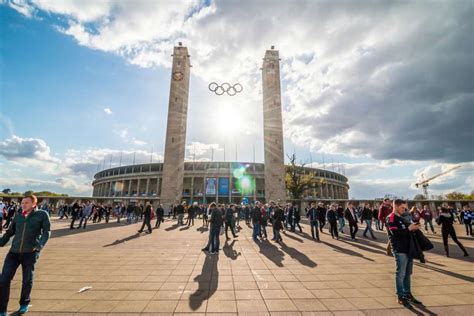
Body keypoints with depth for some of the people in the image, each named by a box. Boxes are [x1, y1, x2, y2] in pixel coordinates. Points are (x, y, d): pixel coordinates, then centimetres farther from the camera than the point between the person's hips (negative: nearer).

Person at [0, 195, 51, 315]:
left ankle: (24, 304, 34)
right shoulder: (17, 217, 9)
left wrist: (39, 245, -18)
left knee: (27, 281, 11)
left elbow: (47, 231, -6)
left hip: (30, 253, -3)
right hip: (14, 252, 3)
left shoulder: (42, 215, -2)